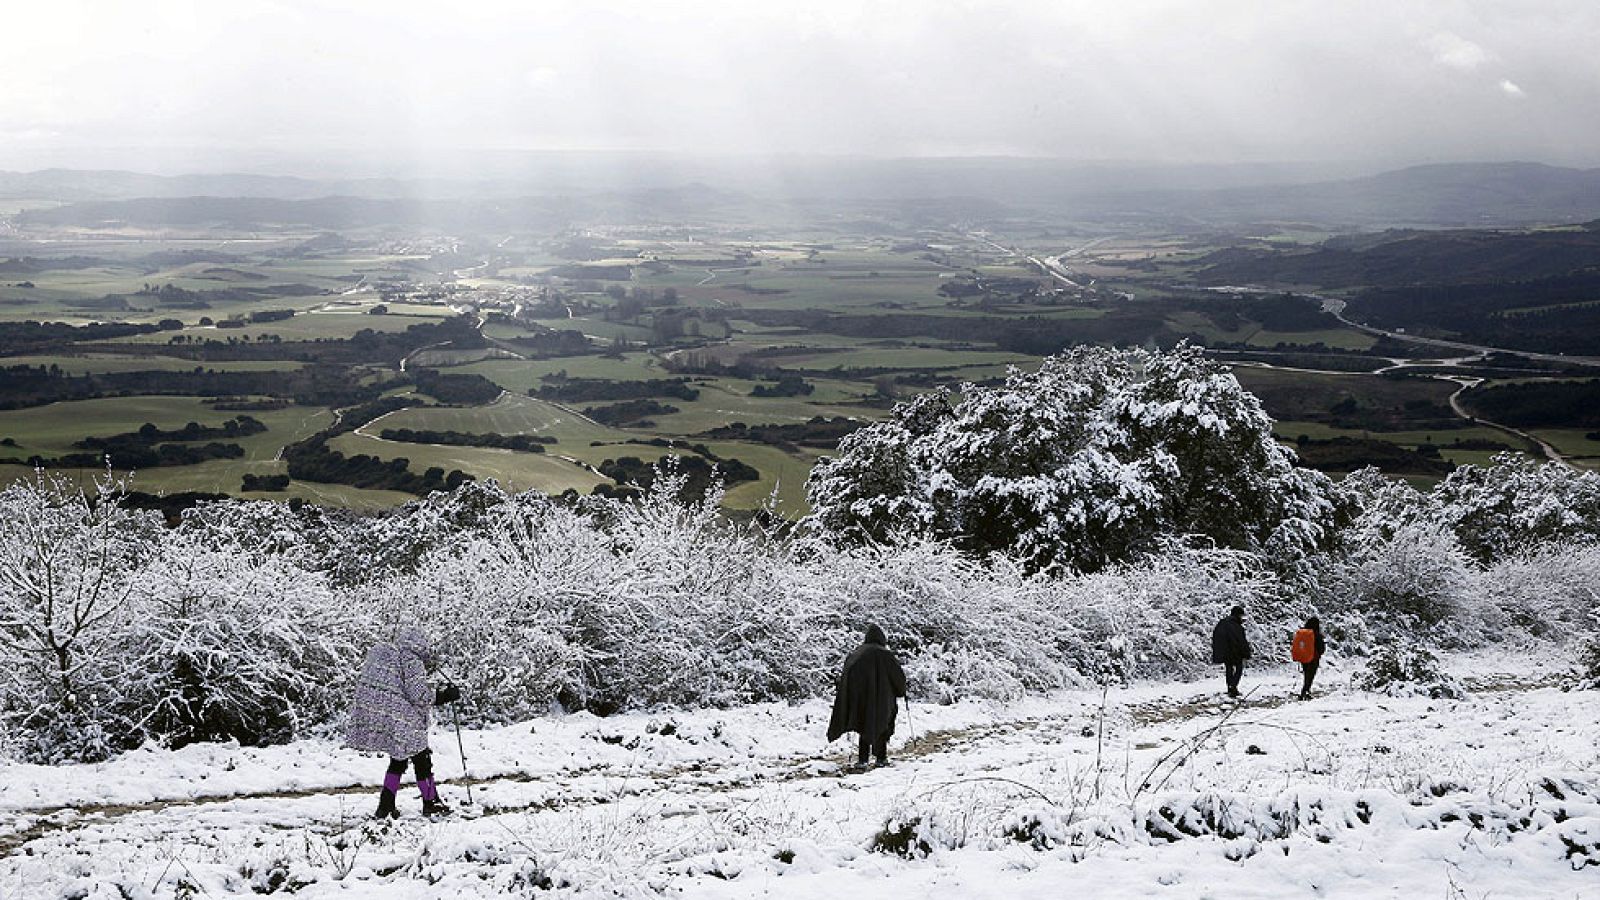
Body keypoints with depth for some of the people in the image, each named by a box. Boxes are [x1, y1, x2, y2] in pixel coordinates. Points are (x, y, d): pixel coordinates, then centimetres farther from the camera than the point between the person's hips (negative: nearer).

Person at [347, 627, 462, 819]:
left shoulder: (378, 652, 15)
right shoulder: (412, 660, -11)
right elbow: (419, 694, -16)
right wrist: (445, 695, -5)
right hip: (400, 722, -8)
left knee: (398, 760, 21)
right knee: (422, 760, 8)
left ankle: (385, 806, 18)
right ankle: (431, 803, 18)